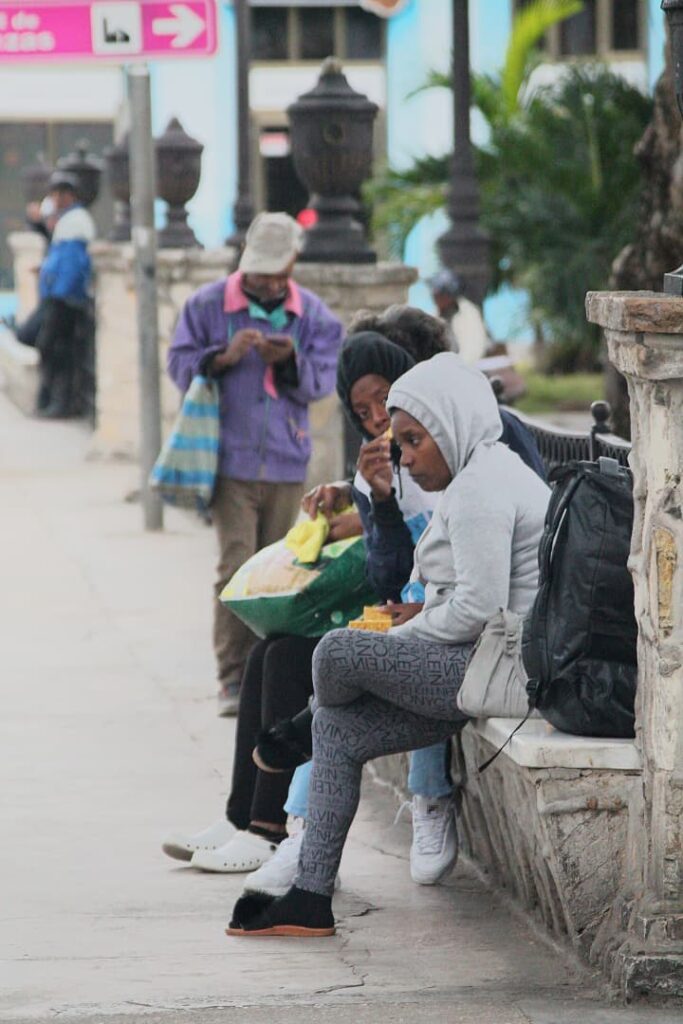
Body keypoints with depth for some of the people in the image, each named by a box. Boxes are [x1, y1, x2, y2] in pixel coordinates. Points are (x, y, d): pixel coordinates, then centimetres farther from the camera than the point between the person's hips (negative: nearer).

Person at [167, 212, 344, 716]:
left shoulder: (314, 314, 5)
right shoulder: (207, 305, 1)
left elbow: (324, 380, 2)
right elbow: (180, 363, 2)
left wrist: (291, 361, -18)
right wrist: (223, 357, -16)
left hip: (287, 464, 3)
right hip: (231, 461, -3)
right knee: (237, 566, -12)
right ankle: (233, 678, -9)